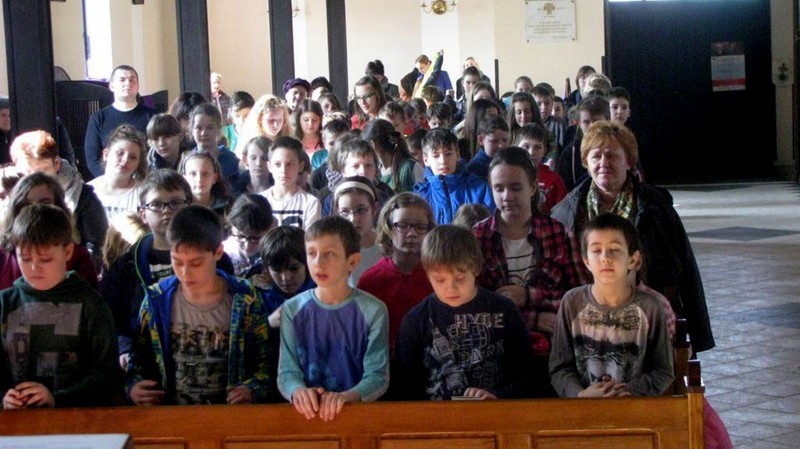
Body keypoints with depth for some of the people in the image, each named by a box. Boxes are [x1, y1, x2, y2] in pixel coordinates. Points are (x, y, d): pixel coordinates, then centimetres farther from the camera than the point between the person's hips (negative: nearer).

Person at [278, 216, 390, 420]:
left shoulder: (373, 311, 0)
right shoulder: (293, 310, 5)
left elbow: (378, 376, -4)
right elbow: (287, 371, 3)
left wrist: (345, 397, -22)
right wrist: (298, 391, -19)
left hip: (358, 410, -1)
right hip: (308, 412, 1)